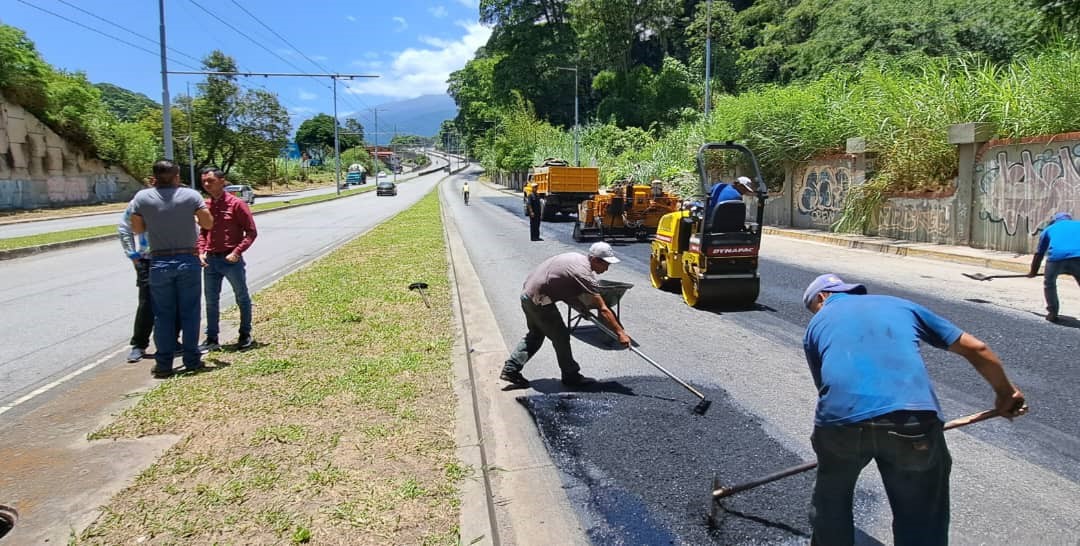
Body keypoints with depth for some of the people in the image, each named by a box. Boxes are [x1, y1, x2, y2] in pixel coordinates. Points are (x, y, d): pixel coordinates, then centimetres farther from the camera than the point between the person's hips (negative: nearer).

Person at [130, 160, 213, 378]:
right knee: (189, 312, 8)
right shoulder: (191, 195, -4)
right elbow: (208, 224, -1)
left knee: (163, 314, 8)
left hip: (159, 262, 1)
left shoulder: (142, 197, -1)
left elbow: (136, 229, 4)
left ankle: (164, 364, 10)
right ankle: (192, 360, 12)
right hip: (187, 260, -1)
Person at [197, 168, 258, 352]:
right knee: (211, 301, 10)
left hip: (231, 260, -5)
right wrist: (201, 251, 1)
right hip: (210, 260, 5)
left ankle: (245, 335, 24)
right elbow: (203, 232, 17)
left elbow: (251, 232, -8)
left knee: (242, 299, 9)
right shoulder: (205, 206, 7)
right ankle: (211, 339, 19)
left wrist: (237, 252, -16)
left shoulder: (236, 204, -9)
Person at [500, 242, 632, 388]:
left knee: (535, 334, 22)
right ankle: (571, 377, 16)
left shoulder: (577, 257, 10)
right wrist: (620, 333, -17)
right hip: (539, 300, -10)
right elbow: (603, 310, -20)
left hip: (527, 292, 10)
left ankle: (510, 370, 22)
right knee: (561, 337, 2)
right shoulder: (585, 273, -18)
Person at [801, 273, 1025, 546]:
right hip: (913, 419, 1)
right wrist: (1005, 392, 47)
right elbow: (975, 349, 31)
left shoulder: (816, 324, 28)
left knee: (831, 501, 29)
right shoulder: (901, 305, 31)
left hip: (841, 418, 0)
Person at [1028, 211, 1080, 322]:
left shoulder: (1049, 229, 32)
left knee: (1049, 284, 26)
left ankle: (1052, 313, 24)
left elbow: (1039, 253, 36)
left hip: (1056, 257, 0)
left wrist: (1033, 272, 48)